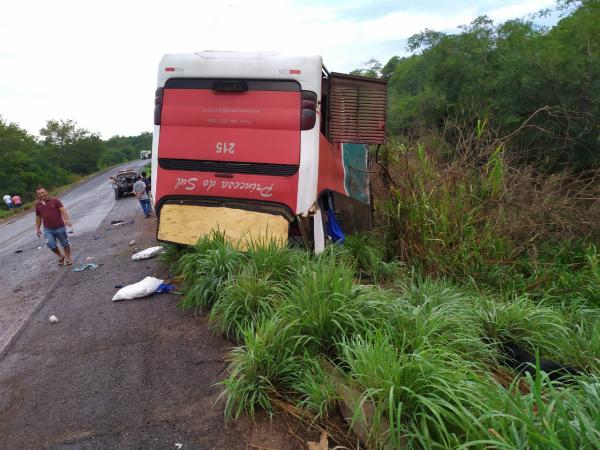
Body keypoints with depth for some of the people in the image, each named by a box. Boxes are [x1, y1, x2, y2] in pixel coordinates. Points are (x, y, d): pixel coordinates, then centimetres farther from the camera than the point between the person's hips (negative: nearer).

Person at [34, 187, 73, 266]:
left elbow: (63, 211, -10)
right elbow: (38, 218, 17)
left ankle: (68, 258, 24)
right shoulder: (38, 205, 8)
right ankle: (60, 256, 12)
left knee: (65, 243, 7)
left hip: (60, 227, -2)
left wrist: (67, 220, -25)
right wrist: (37, 229, 14)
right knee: (51, 244, -12)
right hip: (48, 230, 2)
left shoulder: (55, 201, -1)